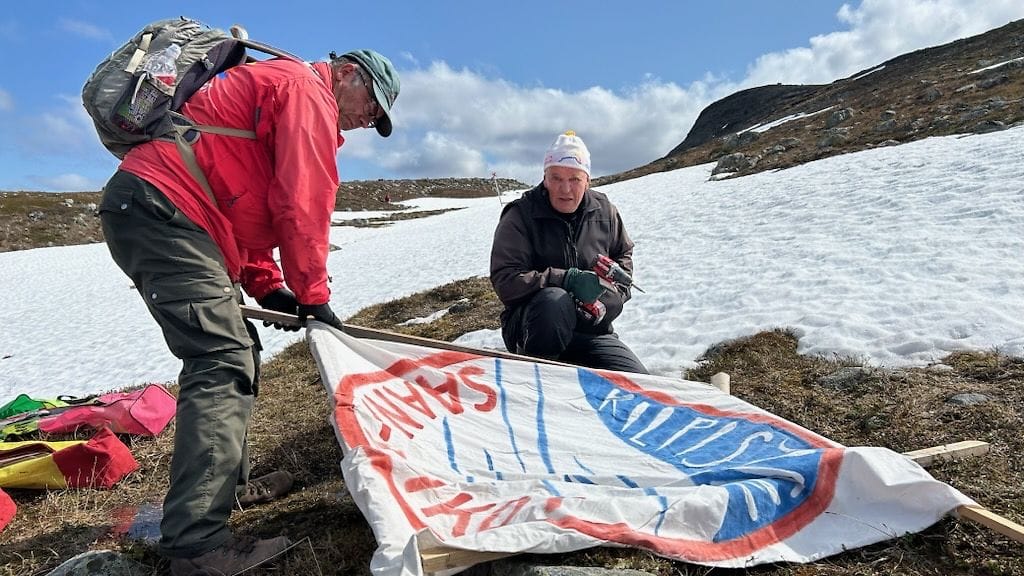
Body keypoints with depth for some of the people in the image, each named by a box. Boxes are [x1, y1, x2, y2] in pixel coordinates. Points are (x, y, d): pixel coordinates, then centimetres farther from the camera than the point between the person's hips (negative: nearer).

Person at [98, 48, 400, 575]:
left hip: (142, 210, 11)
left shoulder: (273, 86, 29)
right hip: (161, 207, -11)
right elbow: (301, 203, -13)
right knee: (224, 363, -17)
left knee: (231, 350, 13)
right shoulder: (308, 89, -3)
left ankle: (225, 484, 23)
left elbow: (248, 202, 24)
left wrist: (268, 288, 15)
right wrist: (313, 294, -4)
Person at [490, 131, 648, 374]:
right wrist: (568, 280, -25)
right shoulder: (520, 216, -7)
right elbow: (505, 281, -16)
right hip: (530, 326, -4)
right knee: (554, 299, -39)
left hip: (591, 331, 4)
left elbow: (623, 255, 22)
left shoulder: (605, 211, 6)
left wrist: (606, 297, 1)